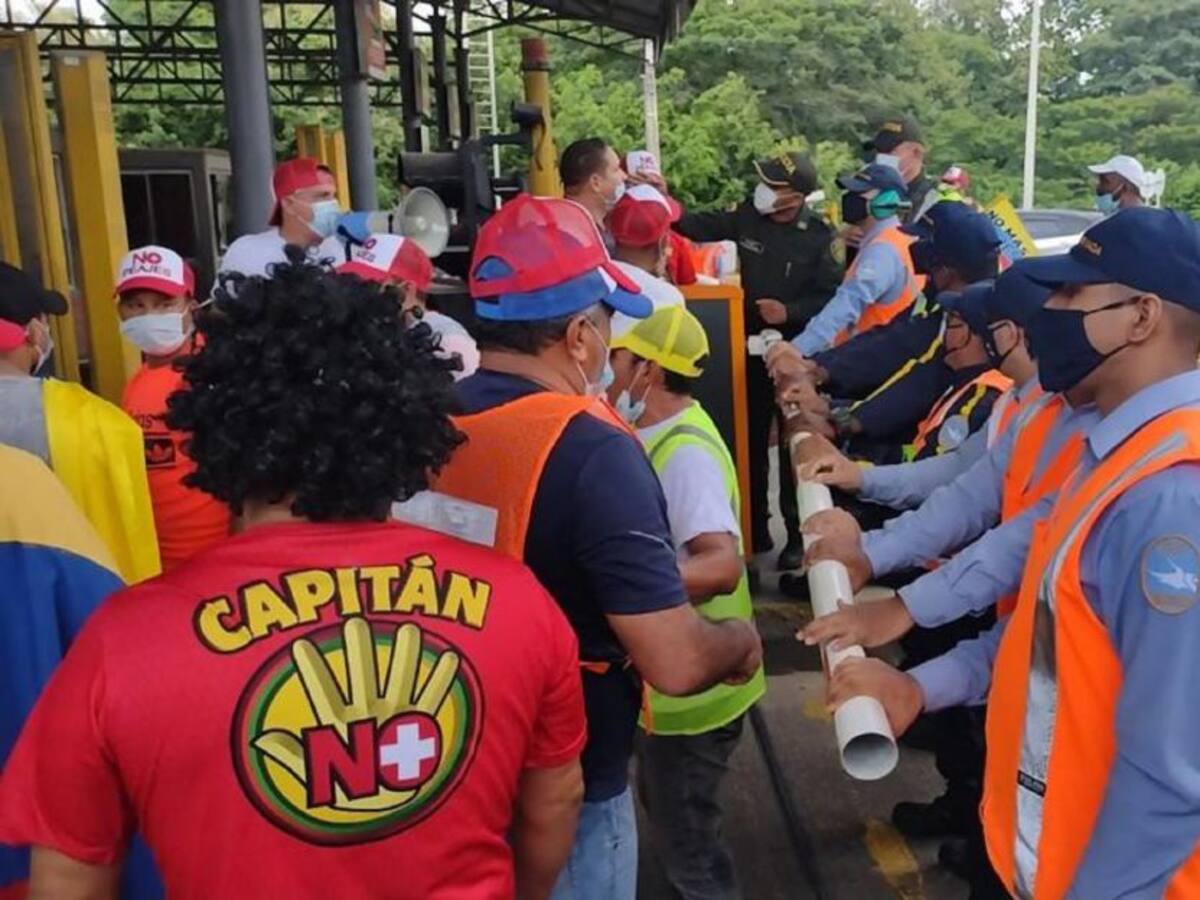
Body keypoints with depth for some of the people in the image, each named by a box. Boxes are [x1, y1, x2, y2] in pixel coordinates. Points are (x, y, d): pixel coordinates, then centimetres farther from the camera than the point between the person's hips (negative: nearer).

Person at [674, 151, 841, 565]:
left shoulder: (818, 235, -11)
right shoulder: (748, 215, -1)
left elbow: (831, 297, -11)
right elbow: (701, 227, 8)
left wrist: (790, 312, -22)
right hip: (751, 347, 4)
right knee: (751, 440, 11)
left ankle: (798, 534, 15)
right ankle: (755, 528, 24)